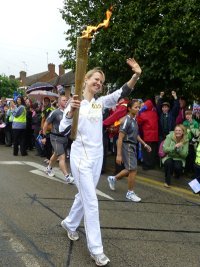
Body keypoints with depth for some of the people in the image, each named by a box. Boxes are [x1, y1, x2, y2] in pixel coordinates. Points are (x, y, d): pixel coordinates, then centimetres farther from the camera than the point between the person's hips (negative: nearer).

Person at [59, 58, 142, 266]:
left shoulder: (101, 103, 6)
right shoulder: (75, 102, -7)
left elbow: (121, 93, -7)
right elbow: (62, 130, -17)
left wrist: (136, 75, -23)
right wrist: (71, 111, -35)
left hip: (97, 156, 6)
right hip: (81, 157, -6)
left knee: (84, 196, 19)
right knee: (91, 202, -5)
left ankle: (69, 223, 44)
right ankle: (95, 249, 4)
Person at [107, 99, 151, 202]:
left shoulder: (134, 120, 7)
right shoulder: (127, 120, -17)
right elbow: (120, 138, -19)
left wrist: (145, 144, 18)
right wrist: (118, 155, -21)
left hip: (133, 146, 9)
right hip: (127, 146, -9)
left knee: (130, 169, 18)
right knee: (133, 170, -4)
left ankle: (113, 179, 38)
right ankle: (130, 193, 12)